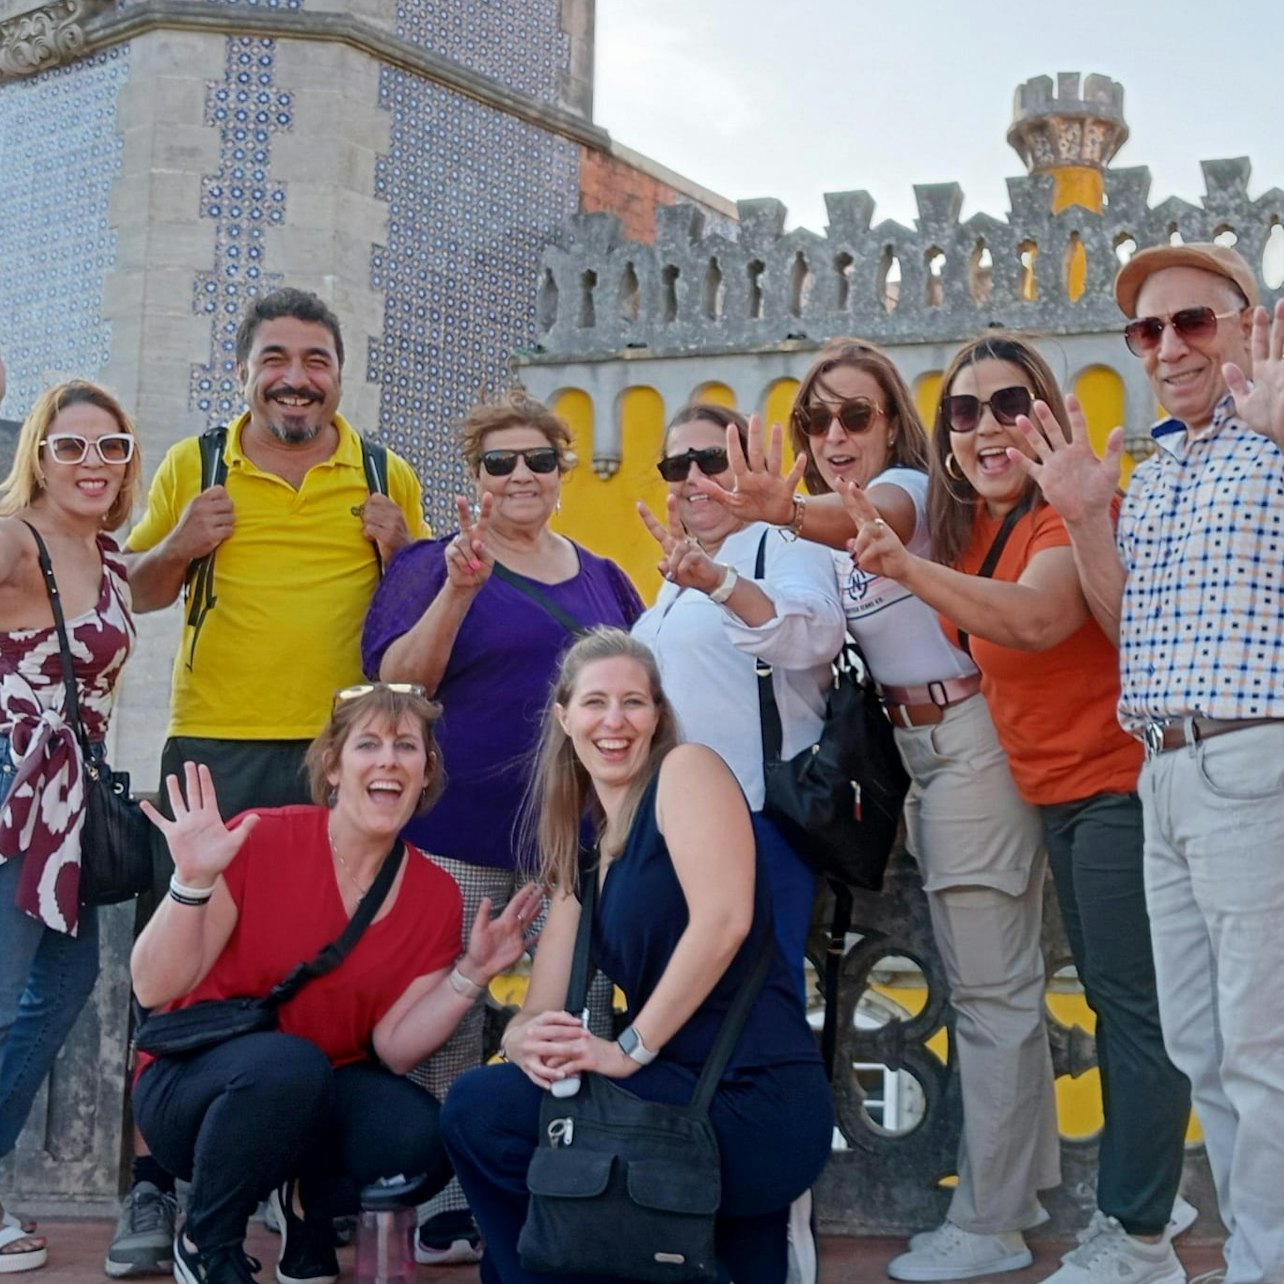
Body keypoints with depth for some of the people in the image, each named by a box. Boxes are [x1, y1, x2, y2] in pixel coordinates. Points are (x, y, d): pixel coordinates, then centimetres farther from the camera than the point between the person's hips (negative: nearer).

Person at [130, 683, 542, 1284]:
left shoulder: (436, 896, -4)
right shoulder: (263, 841, -17)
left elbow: (392, 1049, -5)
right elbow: (153, 989, -17)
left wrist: (470, 973, -16)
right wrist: (192, 882, -32)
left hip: (321, 1100, 3)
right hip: (194, 1085, -3)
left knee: (424, 1139, -28)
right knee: (289, 1063, -36)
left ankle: (308, 1203, 7)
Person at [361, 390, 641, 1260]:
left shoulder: (602, 578, 15)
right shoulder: (437, 564, 2)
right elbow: (398, 685, -9)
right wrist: (459, 588, -20)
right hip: (464, 834, -4)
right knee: (452, 1022, 1)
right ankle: (448, 1207, 14)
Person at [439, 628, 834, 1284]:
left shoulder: (687, 769, -2)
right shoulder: (582, 854, 18)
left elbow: (723, 921, -18)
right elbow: (539, 1013, 12)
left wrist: (629, 1048, -17)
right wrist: (527, 1039, -12)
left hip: (757, 1103, -8)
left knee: (478, 1110, -11)